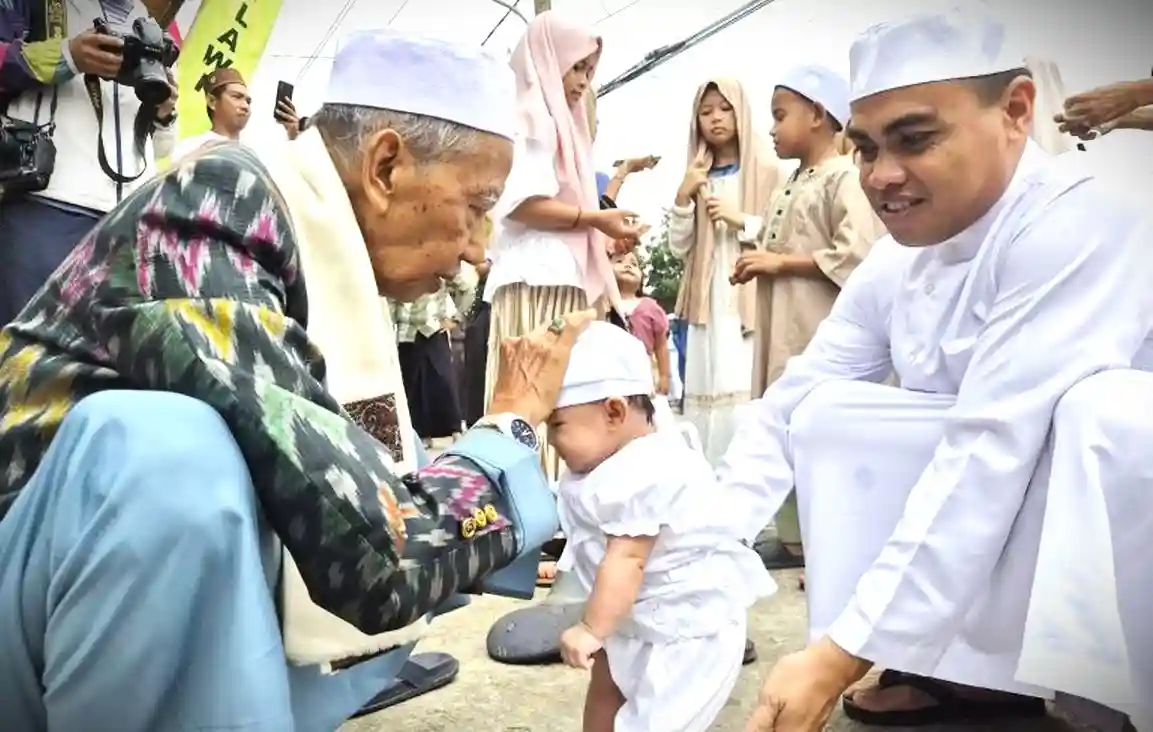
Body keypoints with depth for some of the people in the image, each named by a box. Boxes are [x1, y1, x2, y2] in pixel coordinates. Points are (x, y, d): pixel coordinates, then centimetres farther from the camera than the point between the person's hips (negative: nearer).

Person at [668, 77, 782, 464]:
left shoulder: (766, 169, 3)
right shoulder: (696, 176, 18)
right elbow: (679, 248, 12)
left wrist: (741, 221, -13)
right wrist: (683, 197, 0)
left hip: (750, 299, -4)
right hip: (708, 303, 4)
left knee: (745, 393, -12)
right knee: (705, 392, 0)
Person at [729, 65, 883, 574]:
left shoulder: (845, 177, -7)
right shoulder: (789, 187, 21)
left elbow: (859, 255, -19)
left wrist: (781, 262, -15)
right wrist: (757, 261, 6)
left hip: (823, 334, -9)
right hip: (783, 330, 9)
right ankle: (793, 538, 20)